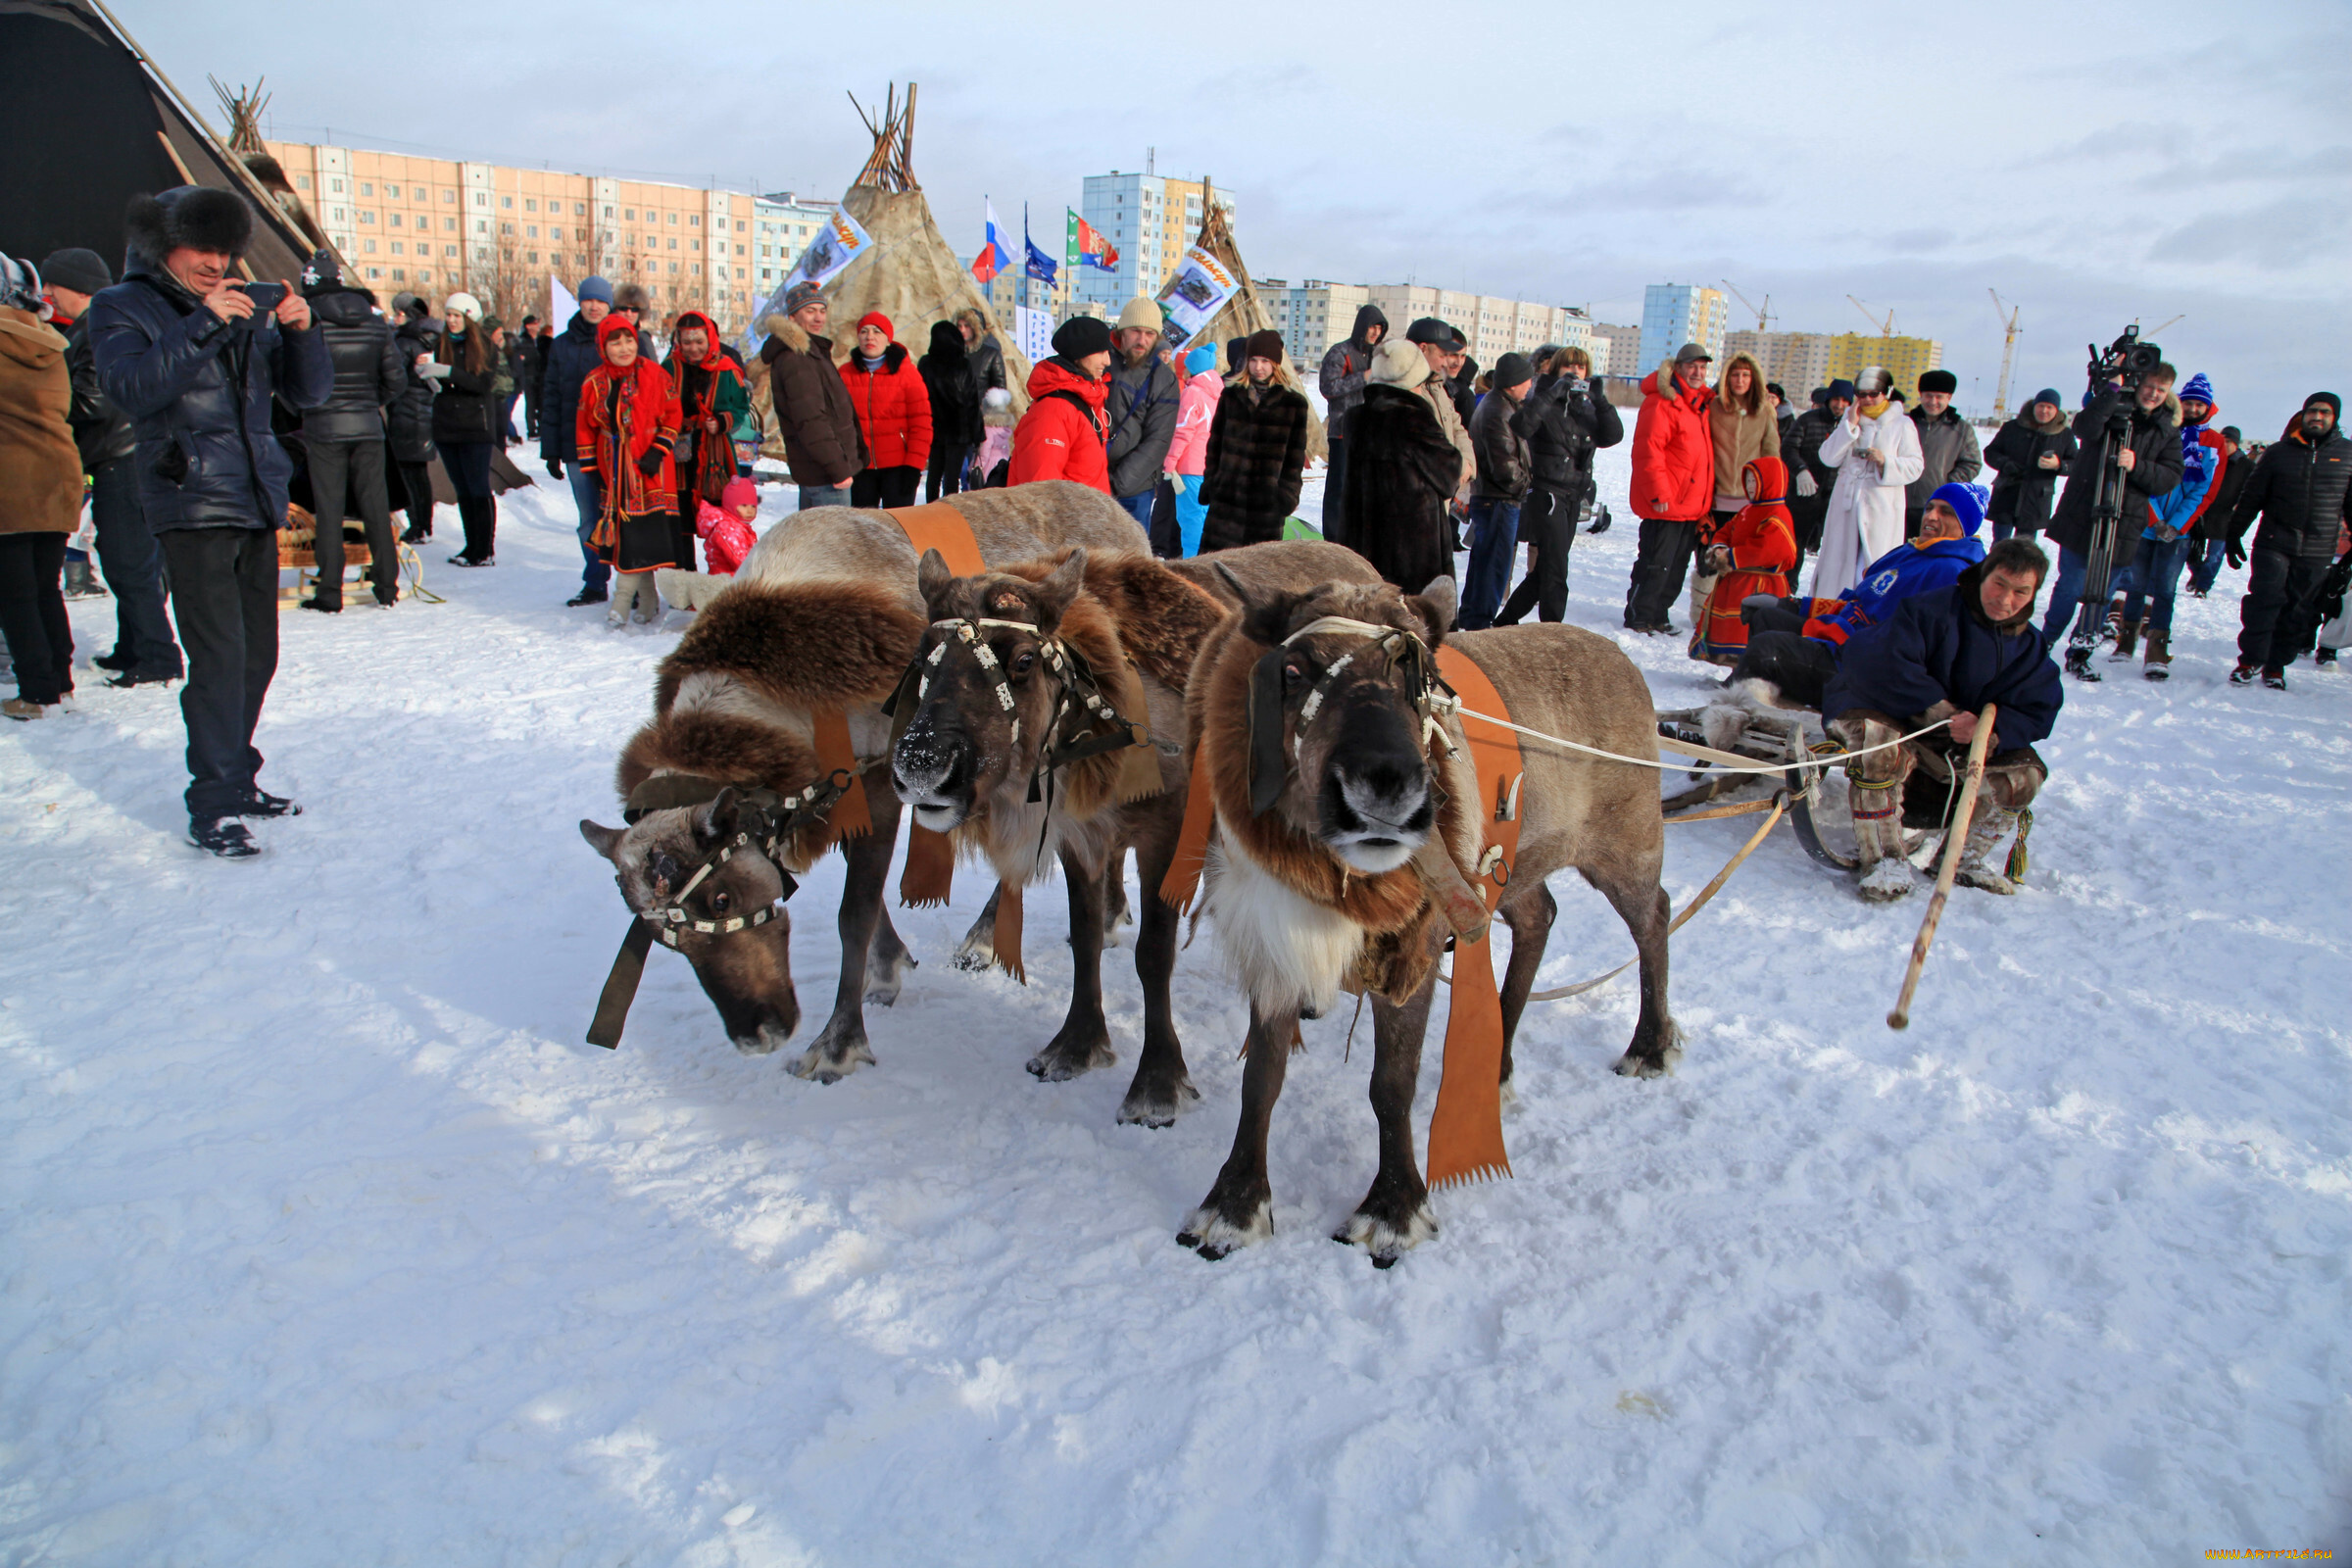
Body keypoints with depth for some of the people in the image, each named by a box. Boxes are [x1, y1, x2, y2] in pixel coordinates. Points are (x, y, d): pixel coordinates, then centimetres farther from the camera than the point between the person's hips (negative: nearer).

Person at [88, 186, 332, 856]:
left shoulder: (248, 307, 14)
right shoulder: (122, 308, 2)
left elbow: (308, 392, 10)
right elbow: (131, 387, -16)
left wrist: (300, 331, -8)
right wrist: (203, 325, -21)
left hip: (258, 501, 5)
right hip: (192, 504, -5)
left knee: (258, 653, 10)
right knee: (219, 657, -12)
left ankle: (237, 776, 24)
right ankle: (212, 807, -7)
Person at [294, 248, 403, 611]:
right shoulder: (374, 320, 3)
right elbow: (397, 379, 3)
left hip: (324, 428, -3)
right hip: (368, 428, 3)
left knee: (328, 510, 2)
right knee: (376, 506, 9)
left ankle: (329, 593, 4)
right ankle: (387, 587, 12)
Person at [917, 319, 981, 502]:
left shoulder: (925, 364, 0)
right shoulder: (965, 363, -8)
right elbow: (973, 400, -6)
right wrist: (975, 432, -1)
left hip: (933, 427, 3)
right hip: (958, 430, -3)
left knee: (934, 473, 14)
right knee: (952, 474, -3)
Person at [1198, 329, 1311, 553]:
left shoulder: (1294, 402, 3)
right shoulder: (1231, 395, 9)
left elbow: (1296, 455, 5)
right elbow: (1215, 442, 12)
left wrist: (1288, 492, -1)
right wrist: (1210, 482, 7)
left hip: (1268, 499, -1)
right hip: (1227, 495, 2)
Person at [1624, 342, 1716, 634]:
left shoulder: (1701, 404, 17)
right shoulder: (1662, 403, -12)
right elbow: (1648, 451, -18)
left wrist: (1706, 499, 19)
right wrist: (1659, 493, -20)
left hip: (1692, 505, 9)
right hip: (1666, 505, -9)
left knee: (1677, 566, 13)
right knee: (1656, 564, -5)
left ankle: (1657, 616, 23)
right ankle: (1638, 617, 6)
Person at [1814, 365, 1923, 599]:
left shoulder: (1902, 425, 2)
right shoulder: (1849, 421, 14)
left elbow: (1914, 466, -2)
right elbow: (1828, 457, 1)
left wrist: (1886, 462, -19)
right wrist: (1850, 425, -6)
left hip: (1881, 507, -4)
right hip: (1846, 505, 4)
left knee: (1874, 564, -6)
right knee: (1837, 560, 5)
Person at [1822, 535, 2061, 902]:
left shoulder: (2030, 648, 4)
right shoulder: (1934, 611, -17)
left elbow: (2035, 713, -5)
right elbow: (1879, 661, -31)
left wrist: (1992, 732, -28)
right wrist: (1941, 711, -31)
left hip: (1958, 748, 5)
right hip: (1887, 713, -5)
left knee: (2025, 775, -15)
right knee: (1879, 739, -40)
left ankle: (1966, 858, 8)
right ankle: (1884, 860, -29)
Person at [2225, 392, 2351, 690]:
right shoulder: (2279, 452, 6)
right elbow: (2252, 496, 10)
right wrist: (2234, 534, 8)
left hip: (2317, 553, 1)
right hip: (2273, 545, -1)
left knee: (2299, 614, 4)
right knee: (2264, 602, -10)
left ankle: (2276, 666, 14)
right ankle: (2250, 660, 1)